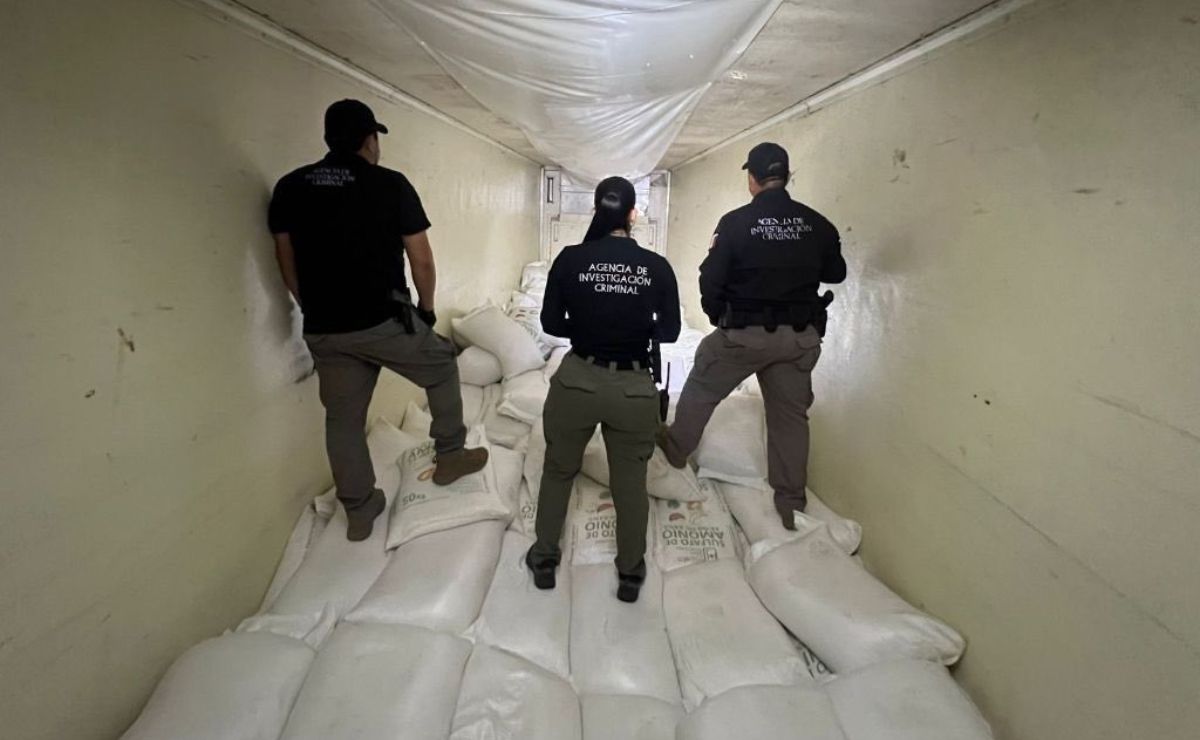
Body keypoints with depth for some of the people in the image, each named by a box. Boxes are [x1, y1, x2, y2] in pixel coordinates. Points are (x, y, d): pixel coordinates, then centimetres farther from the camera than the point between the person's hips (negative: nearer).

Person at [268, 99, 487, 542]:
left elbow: (287, 260, 11)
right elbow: (421, 259, -6)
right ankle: (450, 455, 27)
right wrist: (427, 310, 9)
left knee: (342, 418, 15)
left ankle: (359, 512, 26)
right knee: (442, 368, 22)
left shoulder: (290, 188, 6)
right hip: (386, 320, -4)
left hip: (324, 330, 5)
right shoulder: (391, 184, -7)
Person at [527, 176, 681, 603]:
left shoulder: (571, 259, -8)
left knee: (558, 470, 23)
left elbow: (550, 323, -1)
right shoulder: (657, 267, -7)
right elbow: (669, 332, 1)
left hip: (577, 380, 0)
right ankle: (631, 573, 34)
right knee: (630, 481, 18)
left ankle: (545, 558, 38)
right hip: (635, 388, 0)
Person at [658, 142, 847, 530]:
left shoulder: (736, 222, -11)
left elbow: (710, 278, -8)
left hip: (745, 333, -3)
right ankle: (791, 503, 23)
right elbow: (835, 273, 12)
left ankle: (676, 448, 38)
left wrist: (717, 316, 9)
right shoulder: (817, 223, -1)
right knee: (790, 414, 14)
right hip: (801, 337, 4)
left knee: (701, 389, 20)